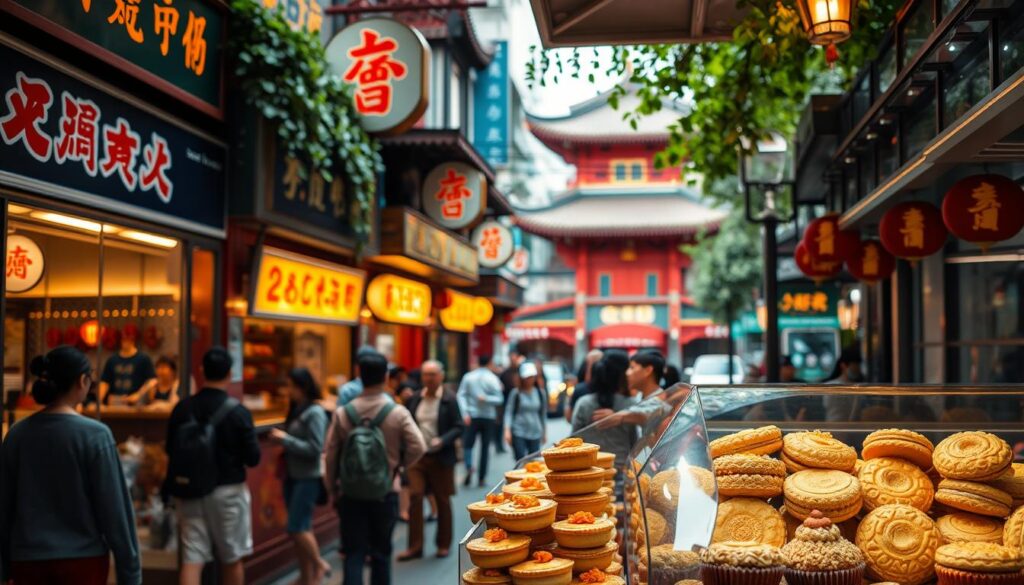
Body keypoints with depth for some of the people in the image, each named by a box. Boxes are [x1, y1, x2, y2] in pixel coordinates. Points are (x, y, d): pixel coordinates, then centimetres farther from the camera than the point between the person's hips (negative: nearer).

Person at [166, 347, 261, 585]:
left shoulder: (182, 409, -1)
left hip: (190, 492, 3)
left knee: (192, 560, 2)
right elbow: (253, 458, -9)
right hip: (228, 491, -3)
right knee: (231, 560, 13)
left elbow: (170, 451, 7)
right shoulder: (238, 412, -12)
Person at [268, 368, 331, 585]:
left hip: (308, 478, -8)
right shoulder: (296, 409, 10)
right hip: (292, 476, 8)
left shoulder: (315, 412, -14)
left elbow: (315, 448, -19)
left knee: (296, 528, -8)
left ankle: (319, 564, 13)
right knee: (302, 528, 11)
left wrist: (285, 439, -16)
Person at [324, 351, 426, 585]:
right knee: (381, 552, 15)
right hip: (385, 493, 0)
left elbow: (329, 456, -2)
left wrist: (333, 489, 11)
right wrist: (399, 463, 6)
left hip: (350, 494, 0)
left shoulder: (342, 413, -5)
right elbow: (418, 447, -15)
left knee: (354, 553, 4)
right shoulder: (398, 412, -10)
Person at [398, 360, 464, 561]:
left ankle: (443, 544, 24)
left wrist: (442, 441, -21)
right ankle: (415, 546, 3)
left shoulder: (450, 399, -6)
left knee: (443, 501, 9)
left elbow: (459, 427, -7)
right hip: (417, 456, 3)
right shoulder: (415, 398, 6)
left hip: (441, 458, -3)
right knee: (415, 498, -5)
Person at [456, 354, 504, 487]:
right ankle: (482, 478, 8)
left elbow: (461, 395, -6)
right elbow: (500, 399, -11)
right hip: (488, 417, 0)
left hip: (472, 416, 1)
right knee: (485, 447, 7)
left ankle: (469, 466, -20)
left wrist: (465, 413, -9)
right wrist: (486, 399, -8)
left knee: (468, 444, 7)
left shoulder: (468, 377, 1)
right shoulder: (493, 378, -4)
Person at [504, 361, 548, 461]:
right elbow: (509, 412, -3)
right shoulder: (516, 393, -1)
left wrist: (544, 432, 17)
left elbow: (543, 414, 15)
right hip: (518, 434, -3)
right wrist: (507, 430, -13)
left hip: (535, 434, 3)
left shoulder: (540, 393, 7)